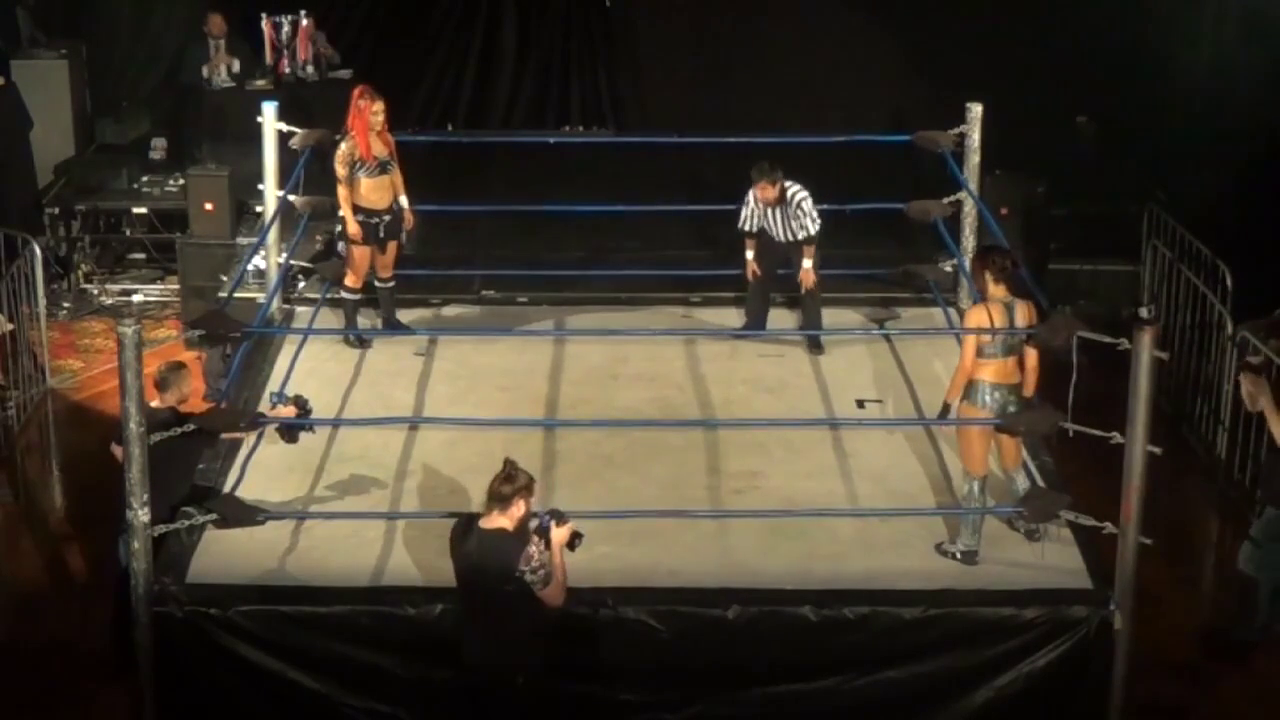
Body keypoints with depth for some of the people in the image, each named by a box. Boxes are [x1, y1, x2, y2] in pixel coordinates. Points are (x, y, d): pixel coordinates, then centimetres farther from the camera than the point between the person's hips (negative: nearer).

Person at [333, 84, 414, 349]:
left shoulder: (387, 139, 2)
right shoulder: (349, 146, -17)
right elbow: (342, 185, -16)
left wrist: (405, 205, 13)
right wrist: (350, 219, -20)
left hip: (389, 214, 6)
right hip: (362, 217, -6)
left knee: (386, 269, 20)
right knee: (357, 274, 3)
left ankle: (389, 319, 34)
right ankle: (350, 329, 11)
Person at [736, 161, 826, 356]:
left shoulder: (798, 197, -43)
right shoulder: (753, 197, -32)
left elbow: (810, 234, -29)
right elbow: (749, 229, -11)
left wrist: (807, 265, -23)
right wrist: (750, 257, -4)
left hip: (801, 239, -4)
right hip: (772, 238, 4)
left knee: (808, 283, -9)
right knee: (757, 277, 8)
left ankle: (813, 336, 2)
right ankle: (754, 325, 28)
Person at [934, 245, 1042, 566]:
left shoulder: (978, 313, -20)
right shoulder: (1027, 309, -3)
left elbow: (965, 367, -18)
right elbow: (1032, 364, 4)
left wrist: (947, 403, -7)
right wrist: (1026, 401, 17)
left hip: (980, 395, -6)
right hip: (1012, 394, 6)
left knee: (975, 475, 8)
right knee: (1014, 464, 29)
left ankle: (967, 547, 20)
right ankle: (1029, 523, 48)